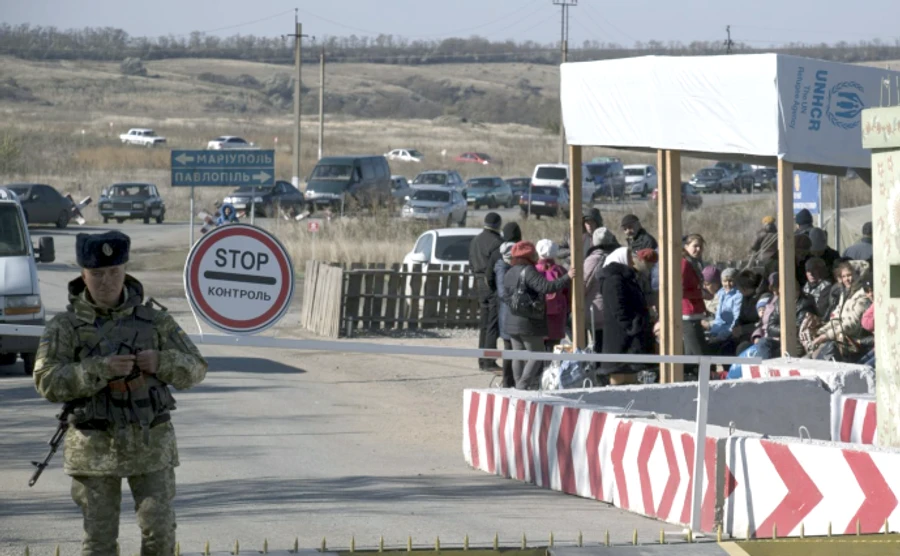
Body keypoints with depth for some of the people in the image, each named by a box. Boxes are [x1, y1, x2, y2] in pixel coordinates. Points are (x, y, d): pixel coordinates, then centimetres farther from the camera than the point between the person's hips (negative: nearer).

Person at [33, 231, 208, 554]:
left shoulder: (155, 321, 4)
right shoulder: (65, 327, -3)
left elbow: (194, 370, 4)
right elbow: (48, 382, -15)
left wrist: (162, 362, -17)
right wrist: (101, 369, -27)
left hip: (151, 444, 2)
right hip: (96, 448, -2)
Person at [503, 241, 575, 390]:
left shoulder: (509, 273, 12)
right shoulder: (528, 271, -14)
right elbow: (546, 287, -26)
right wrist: (567, 278, -24)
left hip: (512, 321, 8)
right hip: (529, 322, -8)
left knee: (518, 357, 11)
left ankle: (519, 387, 10)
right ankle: (523, 386, -9)